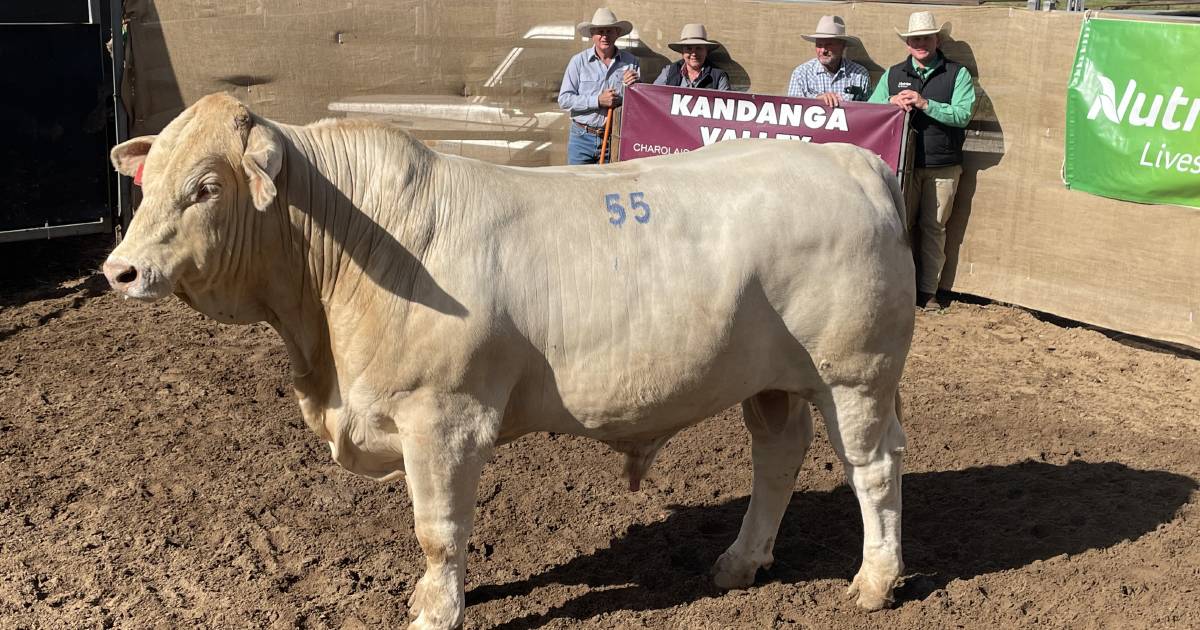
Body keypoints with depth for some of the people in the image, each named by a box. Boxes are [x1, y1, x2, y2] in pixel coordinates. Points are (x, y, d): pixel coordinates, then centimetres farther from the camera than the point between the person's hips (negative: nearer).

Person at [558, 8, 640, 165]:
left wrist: (630, 87, -14)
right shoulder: (578, 61, 0)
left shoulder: (631, 62, 4)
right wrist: (597, 100, -16)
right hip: (582, 138, -1)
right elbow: (564, 99, -7)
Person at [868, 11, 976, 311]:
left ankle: (927, 291, 11)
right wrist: (891, 103, -12)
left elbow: (963, 115, -8)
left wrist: (924, 103, -17)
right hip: (903, 162, 1)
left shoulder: (957, 74, 4)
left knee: (933, 228, 4)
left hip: (943, 166, -1)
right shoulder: (893, 75, 12)